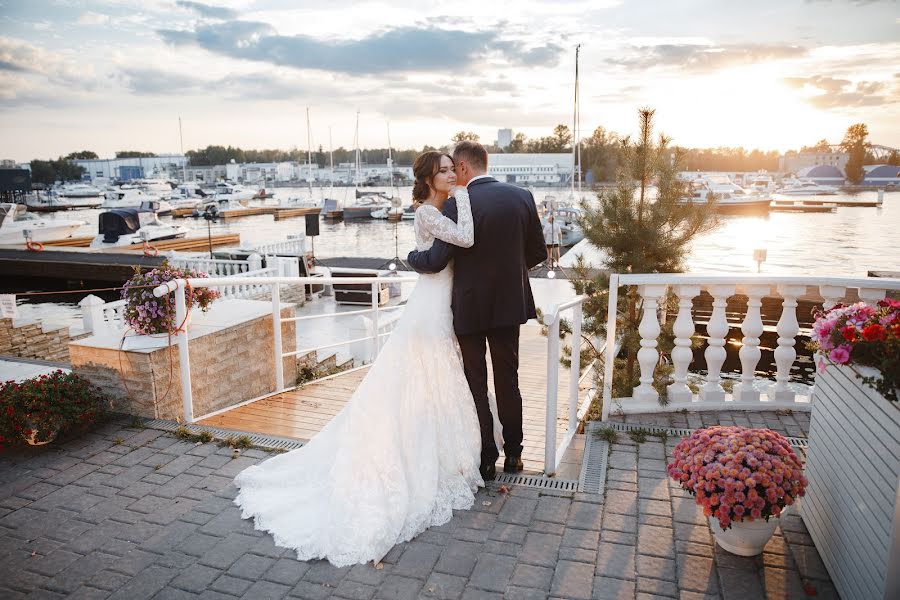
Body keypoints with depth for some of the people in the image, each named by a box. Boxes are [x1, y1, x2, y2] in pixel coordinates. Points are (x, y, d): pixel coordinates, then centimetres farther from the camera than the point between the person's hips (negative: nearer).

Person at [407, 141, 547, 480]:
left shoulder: (457, 206, -17)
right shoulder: (522, 197, -2)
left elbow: (435, 261, -18)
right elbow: (538, 252, 4)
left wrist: (411, 257, 4)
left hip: (470, 307, -4)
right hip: (510, 303, 5)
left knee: (476, 385, 10)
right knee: (508, 380, 17)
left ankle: (486, 459, 19)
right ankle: (513, 454, 29)